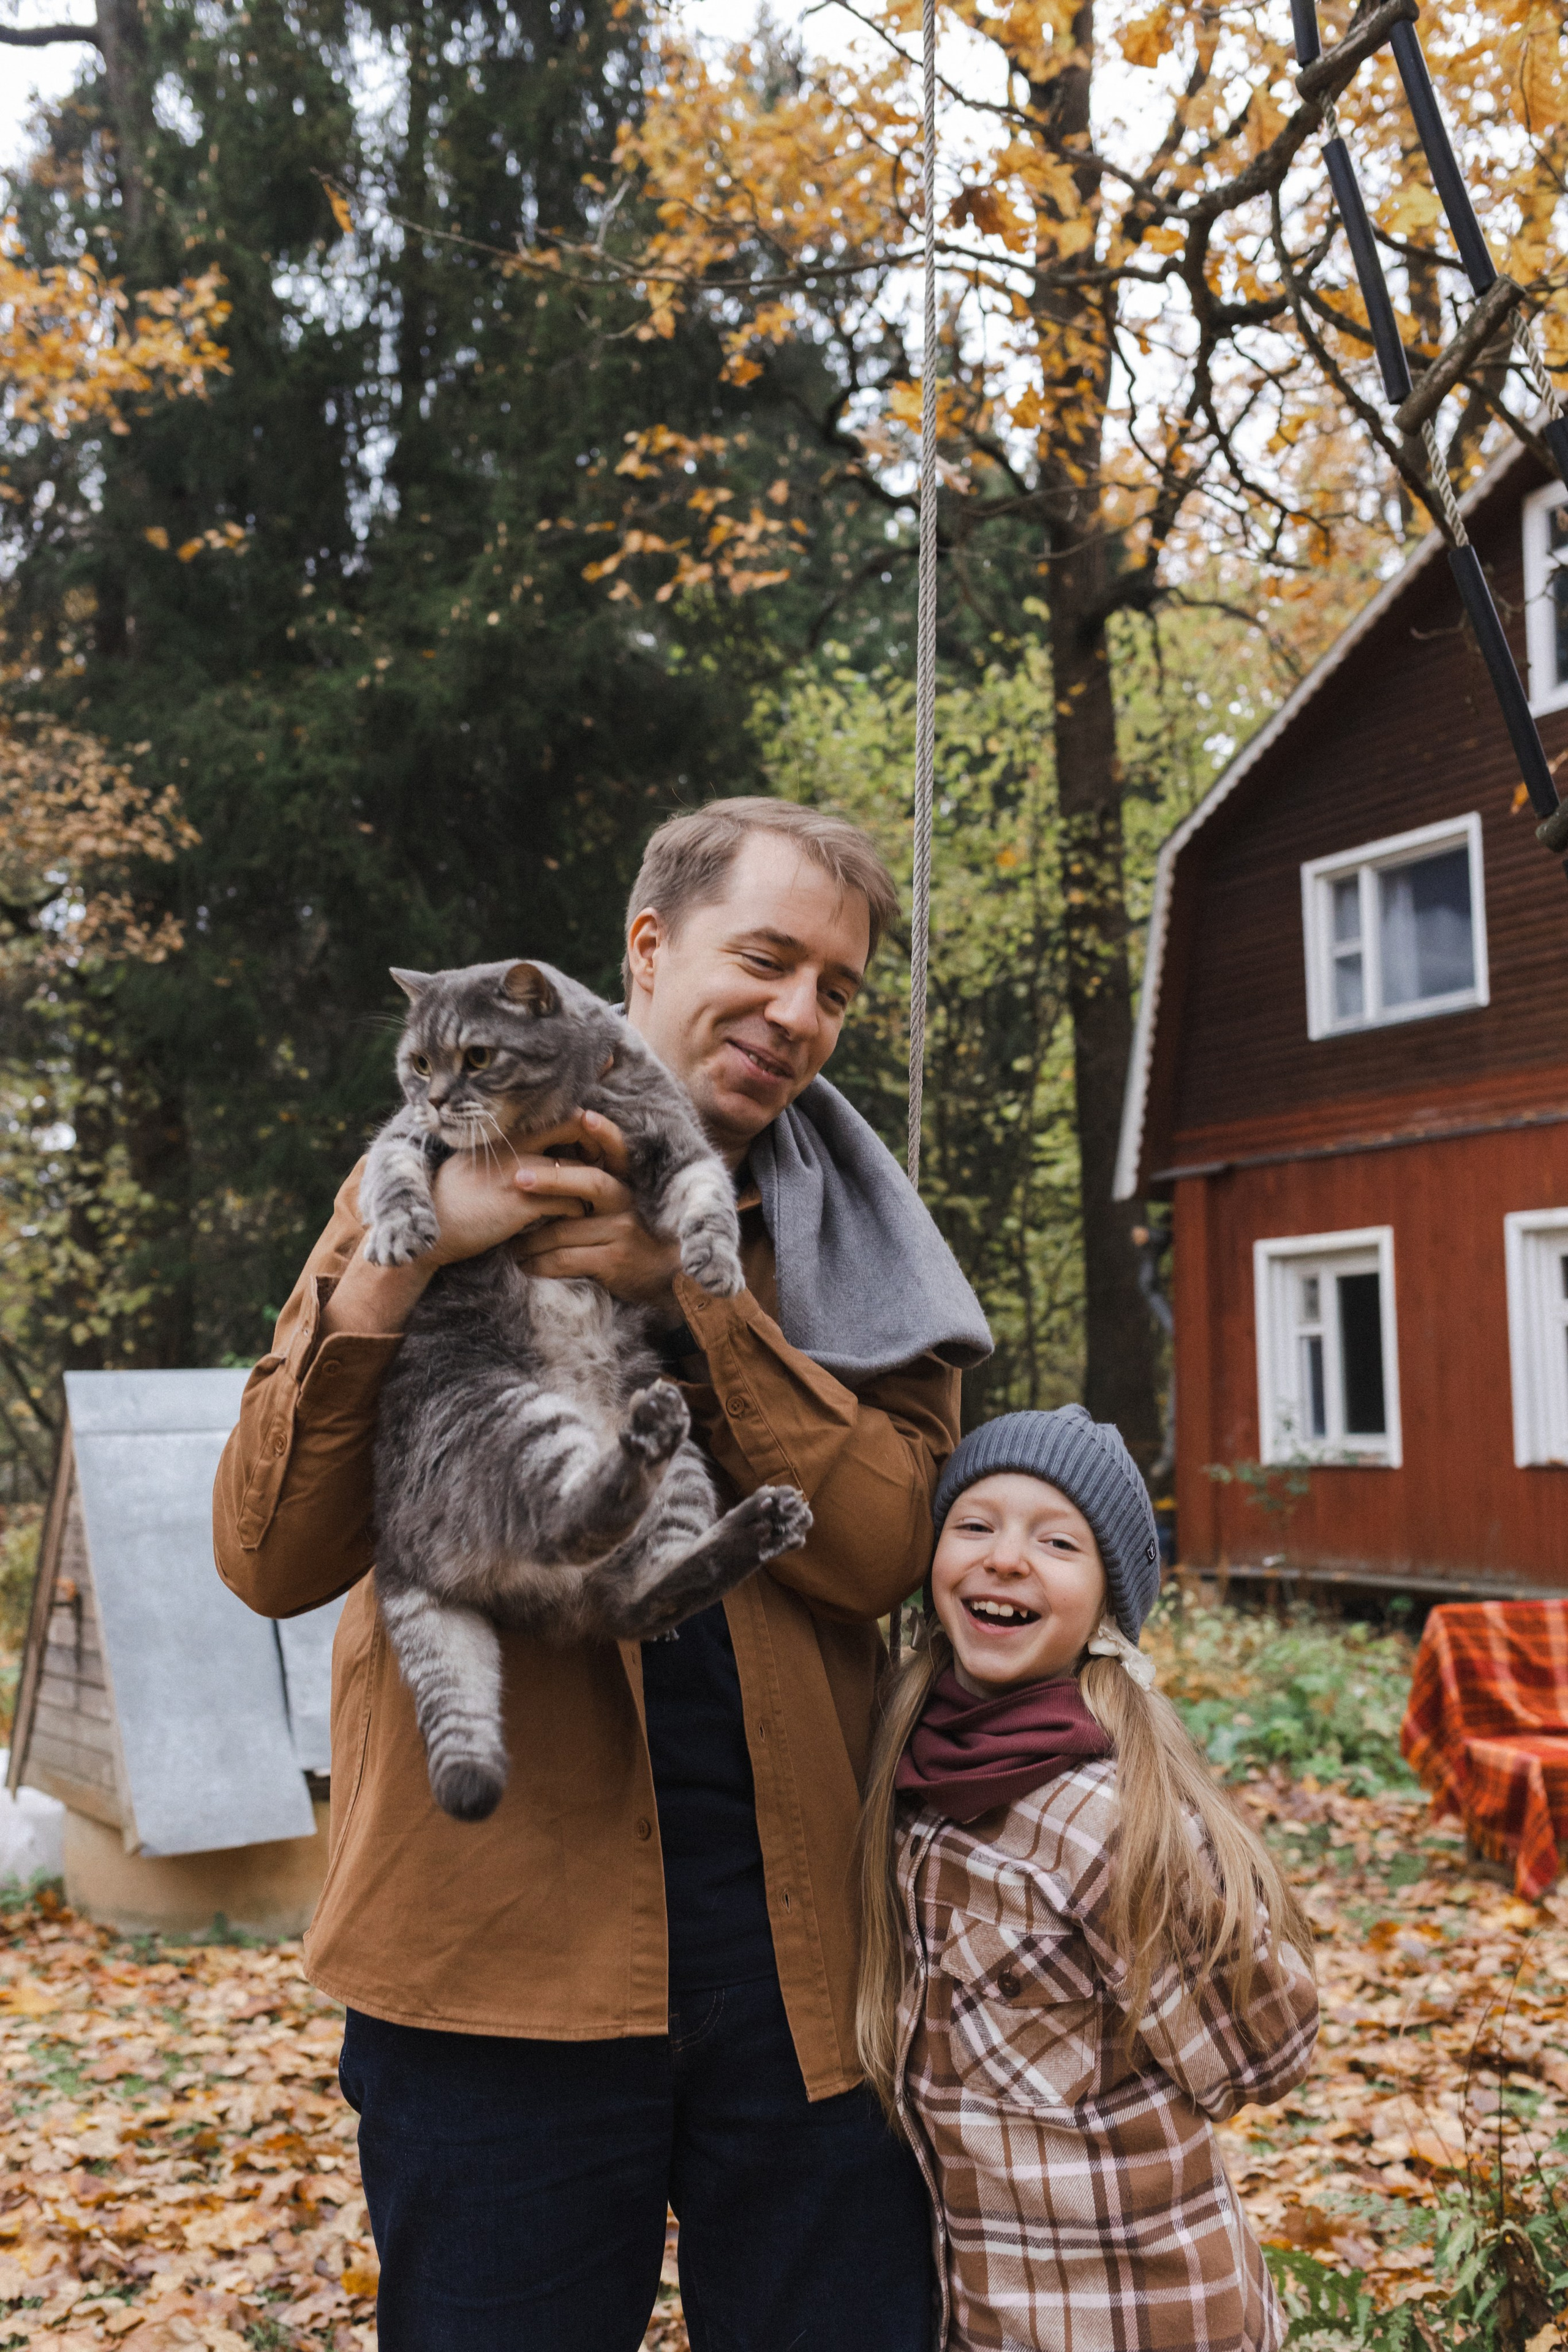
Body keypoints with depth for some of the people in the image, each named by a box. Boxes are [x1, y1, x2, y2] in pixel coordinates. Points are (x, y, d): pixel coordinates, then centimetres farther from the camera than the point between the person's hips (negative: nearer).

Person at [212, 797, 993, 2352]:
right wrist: (398, 1265, -20)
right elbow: (269, 1559, -7)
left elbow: (891, 1547, -8)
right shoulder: (438, 1188, 1)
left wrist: (690, 1296, -17)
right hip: (500, 1925, -2)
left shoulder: (854, 1240, 7)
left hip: (803, 1919, 2)